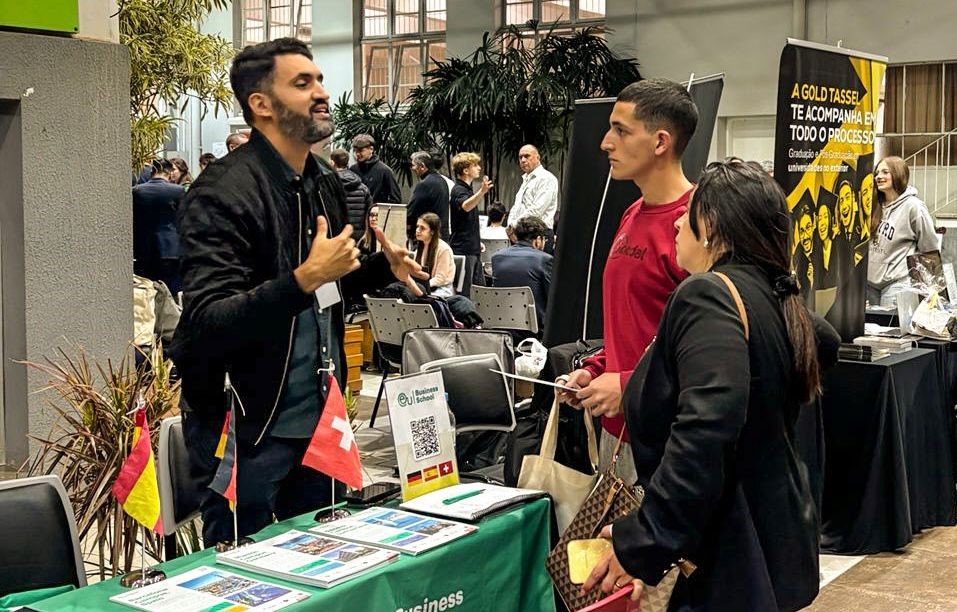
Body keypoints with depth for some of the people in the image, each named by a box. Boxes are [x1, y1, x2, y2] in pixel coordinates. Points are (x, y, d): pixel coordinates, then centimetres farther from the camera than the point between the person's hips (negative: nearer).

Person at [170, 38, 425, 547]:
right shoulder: (223, 193, -18)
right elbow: (206, 323, -27)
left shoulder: (324, 183, 7)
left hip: (318, 415, 8)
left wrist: (383, 267, 5)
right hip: (245, 428, -7)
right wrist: (304, 278, -35)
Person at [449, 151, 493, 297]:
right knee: (464, 292, -7)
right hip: (463, 249, -10)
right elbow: (465, 206, -38)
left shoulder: (467, 189, 15)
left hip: (473, 249, 10)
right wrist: (481, 192, -56)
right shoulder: (459, 191, -15)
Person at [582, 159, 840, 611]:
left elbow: (705, 427, -34)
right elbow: (825, 342, 32)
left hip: (732, 562, -9)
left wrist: (641, 545, -31)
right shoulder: (776, 298, 7)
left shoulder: (709, 294, -20)